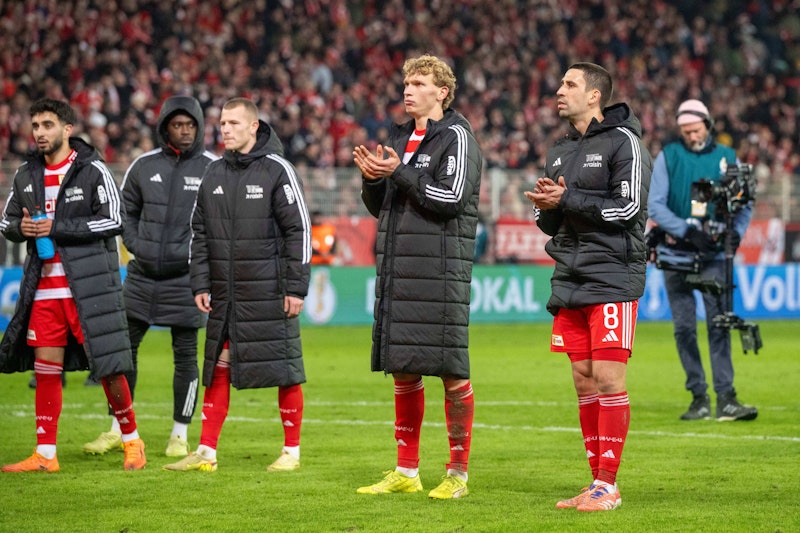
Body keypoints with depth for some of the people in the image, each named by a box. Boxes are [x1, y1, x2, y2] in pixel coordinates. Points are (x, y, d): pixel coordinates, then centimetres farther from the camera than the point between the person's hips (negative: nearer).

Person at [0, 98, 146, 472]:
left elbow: (114, 220, -13)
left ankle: (131, 440, 14)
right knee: (45, 368, 4)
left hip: (89, 286, -5)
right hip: (45, 288, 5)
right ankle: (45, 455, 9)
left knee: (109, 367, -4)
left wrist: (57, 228, -17)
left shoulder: (93, 170, -6)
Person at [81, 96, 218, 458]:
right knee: (123, 347, 5)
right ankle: (118, 431, 16)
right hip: (142, 275, 3)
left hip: (185, 276, -3)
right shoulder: (144, 166, 6)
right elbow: (125, 210, 15)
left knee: (185, 356, 2)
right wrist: (136, 245, 1)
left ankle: (179, 436, 11)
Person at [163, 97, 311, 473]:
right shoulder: (213, 174, 11)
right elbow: (199, 234, 15)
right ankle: (206, 452, 9)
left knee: (285, 371, 0)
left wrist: (296, 287, -11)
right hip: (225, 294, 5)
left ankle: (292, 451, 10)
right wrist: (200, 284, 6)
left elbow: (299, 230, -8)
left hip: (270, 293, -5)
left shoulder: (277, 170, -6)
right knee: (218, 370, 6)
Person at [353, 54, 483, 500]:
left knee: (450, 371, -5)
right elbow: (381, 207, 22)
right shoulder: (400, 138, 18)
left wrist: (399, 173, -15)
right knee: (403, 371, 10)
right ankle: (407, 471, 16)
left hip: (441, 270, -8)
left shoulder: (456, 137, -4)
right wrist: (372, 177, 2)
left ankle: (458, 474, 1)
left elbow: (451, 197, -16)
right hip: (397, 270, 8)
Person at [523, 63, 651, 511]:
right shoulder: (560, 152, 18)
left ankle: (608, 486, -5)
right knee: (584, 380, 6)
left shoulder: (623, 142, -4)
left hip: (613, 280, -7)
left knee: (608, 379, -8)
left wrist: (568, 200, -13)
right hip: (570, 281, 7)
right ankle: (596, 481, 11)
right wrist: (546, 208, -2)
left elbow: (628, 206, -14)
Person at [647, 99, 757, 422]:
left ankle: (726, 398, -14)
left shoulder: (727, 158, 6)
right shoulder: (668, 157, 2)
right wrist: (688, 231, -18)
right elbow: (655, 205, -5)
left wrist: (736, 232, -12)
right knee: (684, 327, 2)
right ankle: (699, 397, 8)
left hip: (713, 253, 0)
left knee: (718, 322, -10)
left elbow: (745, 204, 8)